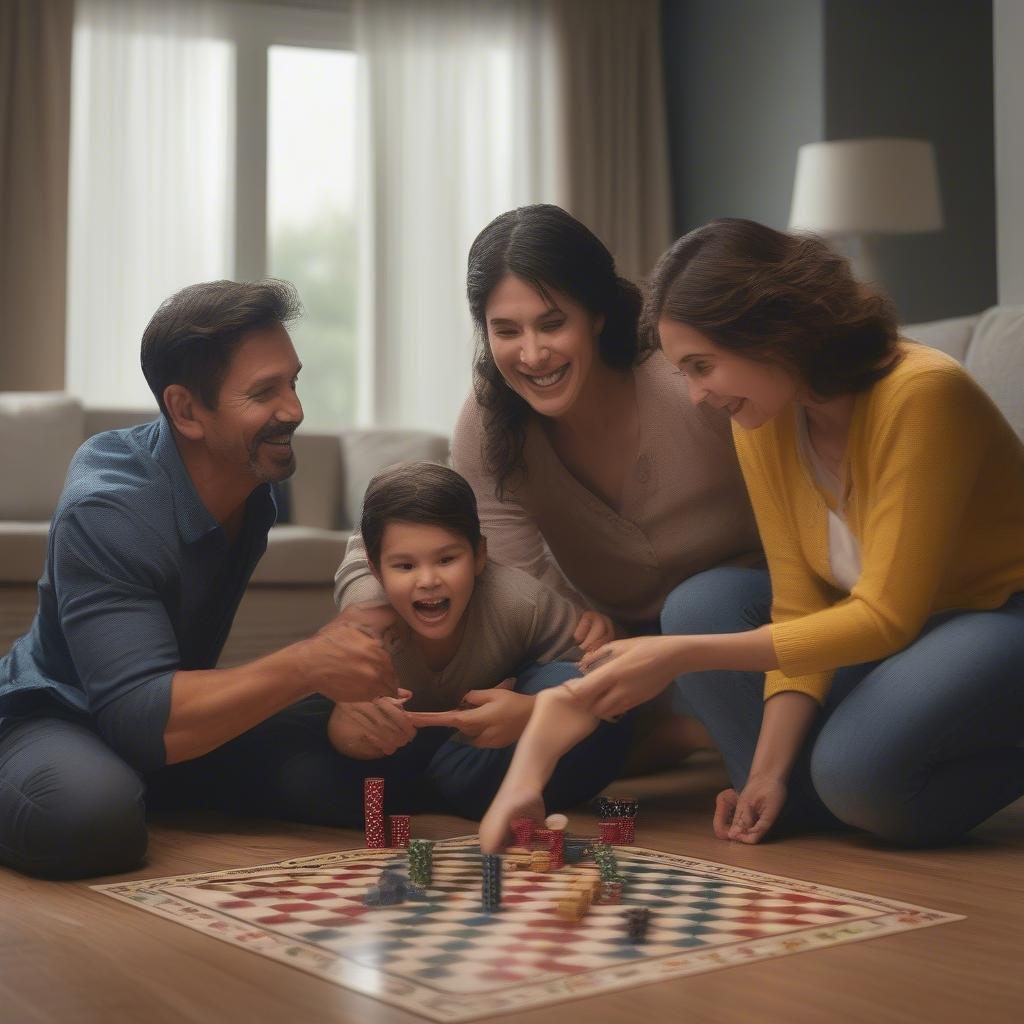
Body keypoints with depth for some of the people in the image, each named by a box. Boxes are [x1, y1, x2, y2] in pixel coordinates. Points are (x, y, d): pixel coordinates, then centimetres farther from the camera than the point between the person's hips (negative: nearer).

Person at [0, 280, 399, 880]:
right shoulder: (105, 512, -30)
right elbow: (141, 723, -38)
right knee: (91, 820, -40)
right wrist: (305, 666, -45)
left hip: (177, 703, 7)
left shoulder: (253, 480, -7)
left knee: (330, 775, -17)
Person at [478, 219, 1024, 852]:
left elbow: (885, 619, -27)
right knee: (702, 604, -8)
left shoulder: (921, 393, -25)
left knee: (859, 766, -32)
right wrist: (769, 769, -14)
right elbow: (800, 608, -3)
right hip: (895, 627, 7)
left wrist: (684, 657, -31)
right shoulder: (761, 424, -4)